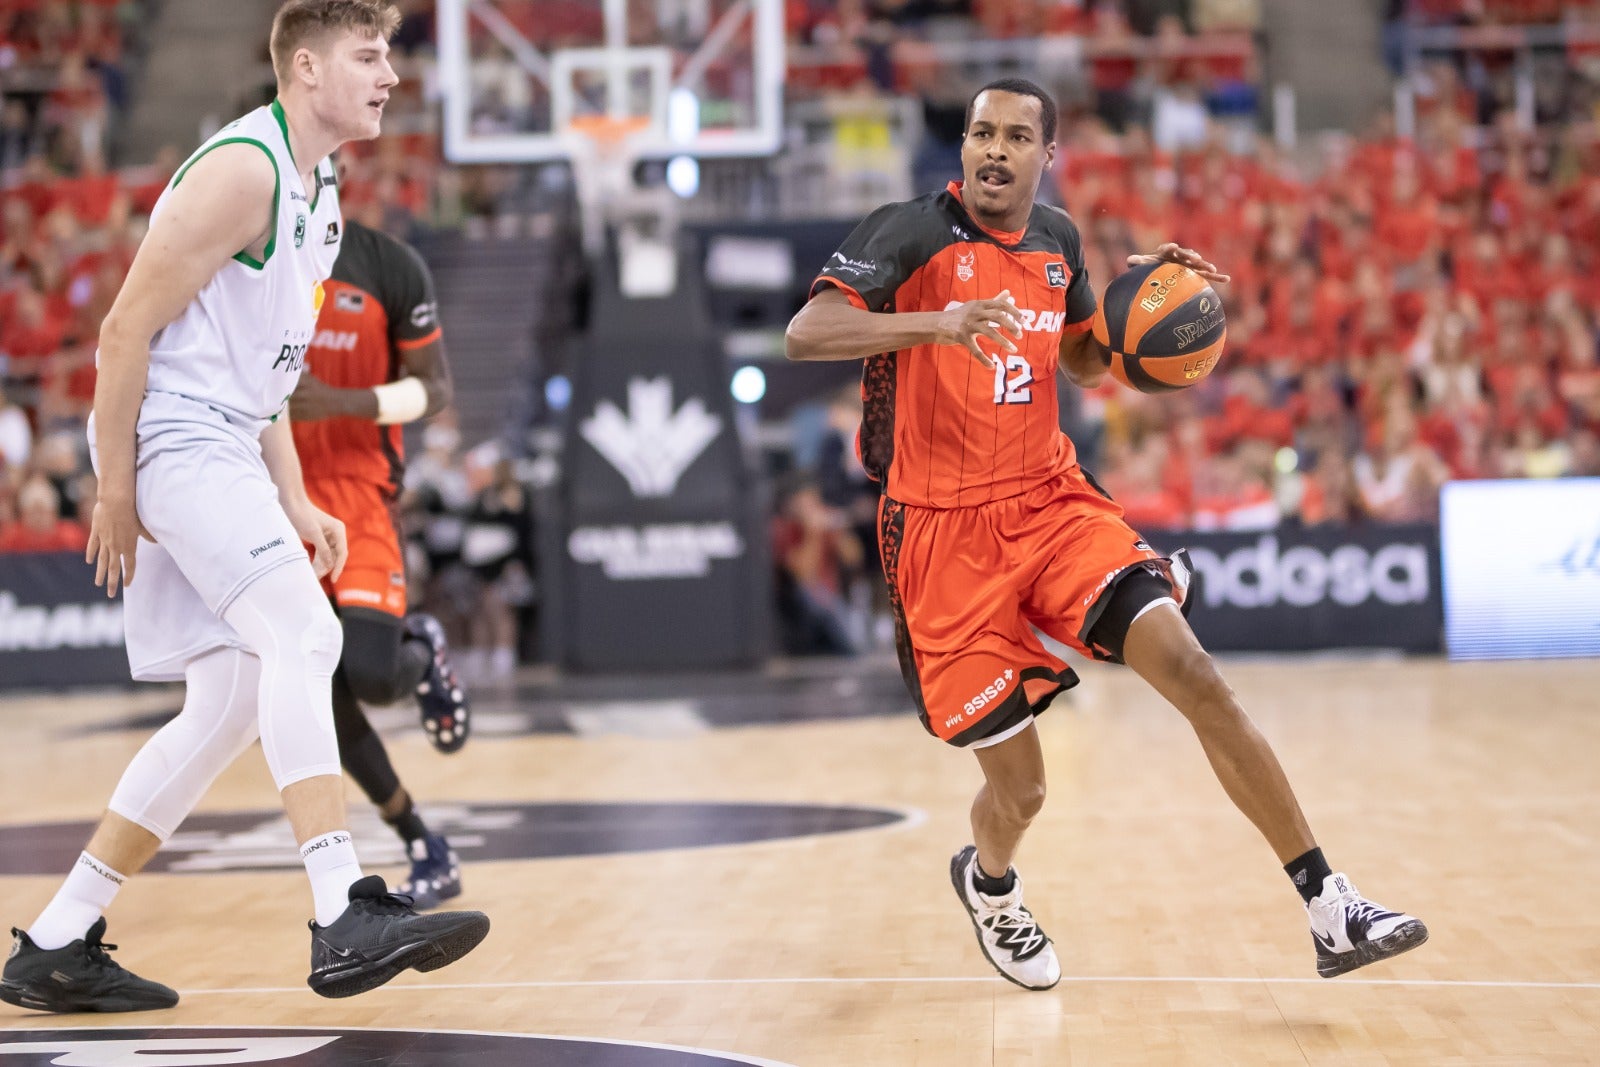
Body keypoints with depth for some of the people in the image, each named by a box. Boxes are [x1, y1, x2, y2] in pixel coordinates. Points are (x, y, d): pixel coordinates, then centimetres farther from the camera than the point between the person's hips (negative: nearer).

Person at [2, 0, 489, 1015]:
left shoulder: (320, 195, 18)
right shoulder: (242, 169, -12)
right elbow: (126, 332, -15)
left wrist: (294, 503, 15)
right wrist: (115, 493, -16)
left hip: (227, 452, 10)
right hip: (173, 442, -10)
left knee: (231, 702, 8)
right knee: (302, 632, -24)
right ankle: (346, 919, -32)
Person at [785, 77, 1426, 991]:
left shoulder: (1057, 240, 9)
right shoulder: (913, 232, -9)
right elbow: (804, 335, -21)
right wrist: (938, 324, -35)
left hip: (1054, 501, 4)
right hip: (947, 533, -4)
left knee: (1192, 671, -17)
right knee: (1020, 790, 0)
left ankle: (1331, 913, -13)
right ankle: (988, 884, 39)